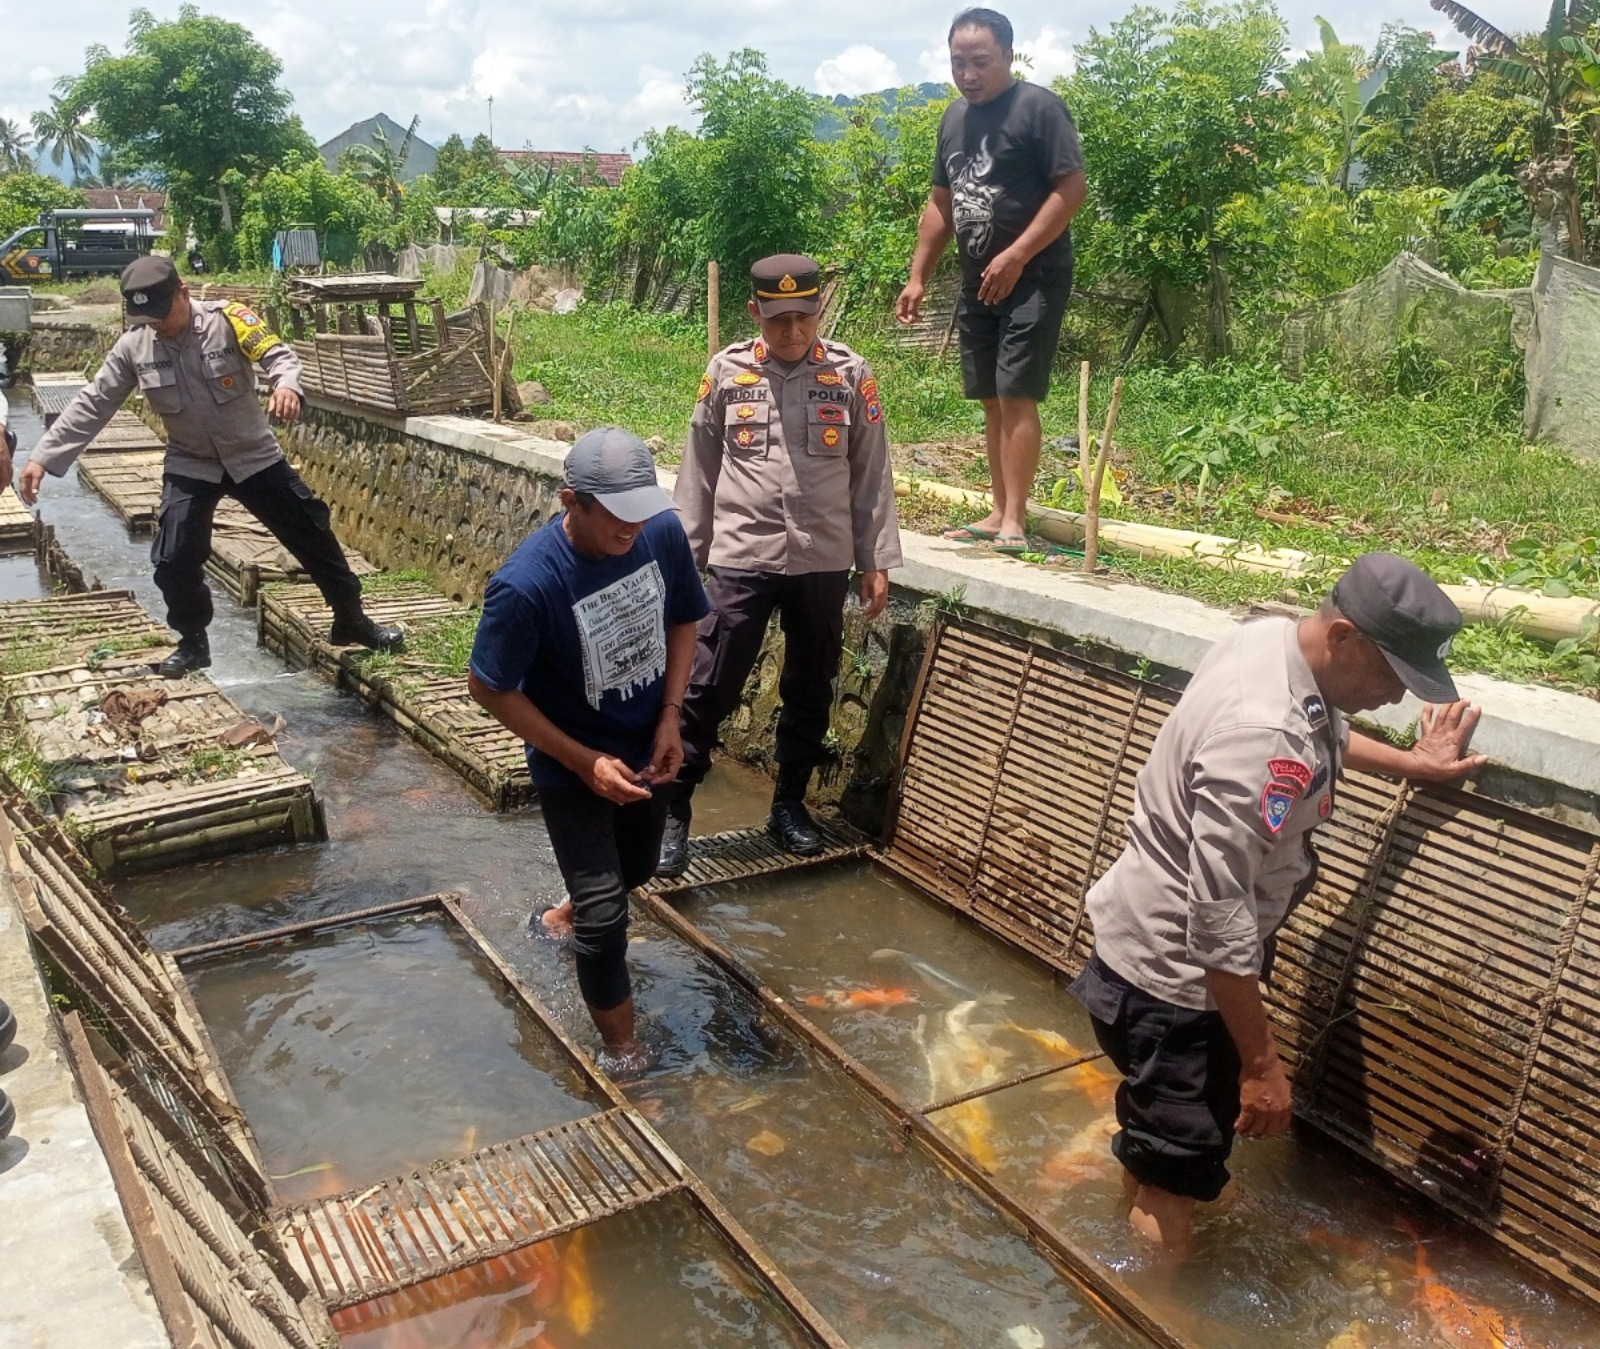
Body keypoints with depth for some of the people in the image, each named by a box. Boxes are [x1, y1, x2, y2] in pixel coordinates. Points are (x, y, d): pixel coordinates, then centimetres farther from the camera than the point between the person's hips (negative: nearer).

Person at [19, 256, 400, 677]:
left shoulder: (228, 318, -16)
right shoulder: (132, 346, -8)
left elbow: (280, 354, -25)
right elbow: (91, 406, -4)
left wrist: (286, 384, -50)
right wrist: (42, 457, -9)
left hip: (254, 456, -1)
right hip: (190, 466, 2)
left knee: (312, 533, 3)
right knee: (174, 560, -7)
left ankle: (351, 620, 20)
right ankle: (193, 643, 17)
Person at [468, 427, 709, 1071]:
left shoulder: (664, 532, -17)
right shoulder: (526, 584, -32)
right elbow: (488, 688, -19)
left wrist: (671, 717, -9)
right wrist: (584, 761, -20)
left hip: (647, 749, 6)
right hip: (574, 768, -6)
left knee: (636, 869, 27)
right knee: (605, 916, -1)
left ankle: (567, 916, 59)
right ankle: (621, 1050, 23)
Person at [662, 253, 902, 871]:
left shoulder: (851, 375, 0)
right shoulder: (726, 373, -1)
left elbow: (871, 474, 4)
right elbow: (698, 471, 5)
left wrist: (876, 561, 2)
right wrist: (684, 555, 5)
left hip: (824, 562, 2)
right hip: (741, 559, -1)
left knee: (809, 691, 13)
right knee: (708, 689, -2)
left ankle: (789, 803, 29)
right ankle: (673, 810, 10)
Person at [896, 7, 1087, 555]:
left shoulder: (1038, 107, -9)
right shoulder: (954, 117, 14)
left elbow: (1071, 188, -14)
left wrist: (1017, 256, -20)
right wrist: (918, 277, 14)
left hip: (1033, 279, -7)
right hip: (978, 282, 7)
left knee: (1016, 394, -12)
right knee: (991, 400, 8)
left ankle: (1015, 520, -9)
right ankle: (1000, 512, 14)